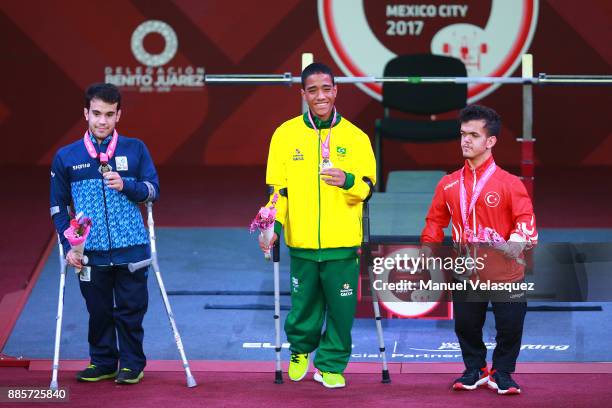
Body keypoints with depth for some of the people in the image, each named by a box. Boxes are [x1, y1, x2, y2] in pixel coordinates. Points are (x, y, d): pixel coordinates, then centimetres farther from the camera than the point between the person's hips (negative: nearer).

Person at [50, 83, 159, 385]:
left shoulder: (135, 149, 3)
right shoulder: (66, 157, 4)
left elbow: (153, 189, 4)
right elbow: (58, 205, 9)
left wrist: (126, 185, -16)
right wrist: (68, 246, 1)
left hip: (131, 249, -1)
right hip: (91, 253, 1)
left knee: (130, 309, 3)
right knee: (98, 311, 8)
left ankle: (131, 364, 16)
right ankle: (103, 362, 22)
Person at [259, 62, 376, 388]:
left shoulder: (355, 137, 3)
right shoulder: (286, 133, 3)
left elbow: (368, 187, 5)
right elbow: (277, 187, 7)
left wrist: (348, 181, -17)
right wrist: (273, 225, -5)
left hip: (343, 242, 0)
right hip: (301, 242, 0)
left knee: (341, 307, 0)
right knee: (304, 305, 8)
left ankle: (331, 364, 17)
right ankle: (301, 350, 36)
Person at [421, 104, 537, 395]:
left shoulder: (509, 183, -5)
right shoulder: (448, 184, 6)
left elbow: (525, 220, -11)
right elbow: (435, 221, 14)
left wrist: (516, 242, -29)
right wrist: (429, 254, 4)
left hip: (505, 273, -3)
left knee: (510, 329, 2)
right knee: (466, 327, 10)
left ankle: (502, 373, 24)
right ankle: (475, 370, 32)